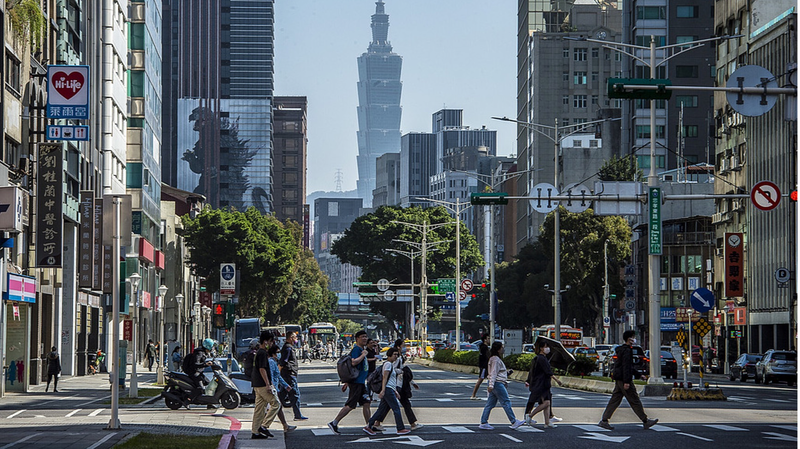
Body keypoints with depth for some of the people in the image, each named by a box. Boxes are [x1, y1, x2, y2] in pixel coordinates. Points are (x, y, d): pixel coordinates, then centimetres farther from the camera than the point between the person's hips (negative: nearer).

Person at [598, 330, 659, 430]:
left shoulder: (622, 349, 17)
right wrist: (626, 381, -24)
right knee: (634, 401, -3)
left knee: (615, 400, 8)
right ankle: (645, 422, 3)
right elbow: (626, 367, -21)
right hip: (623, 379, -10)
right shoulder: (627, 350, -15)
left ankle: (604, 421, 3)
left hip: (618, 380, 10)